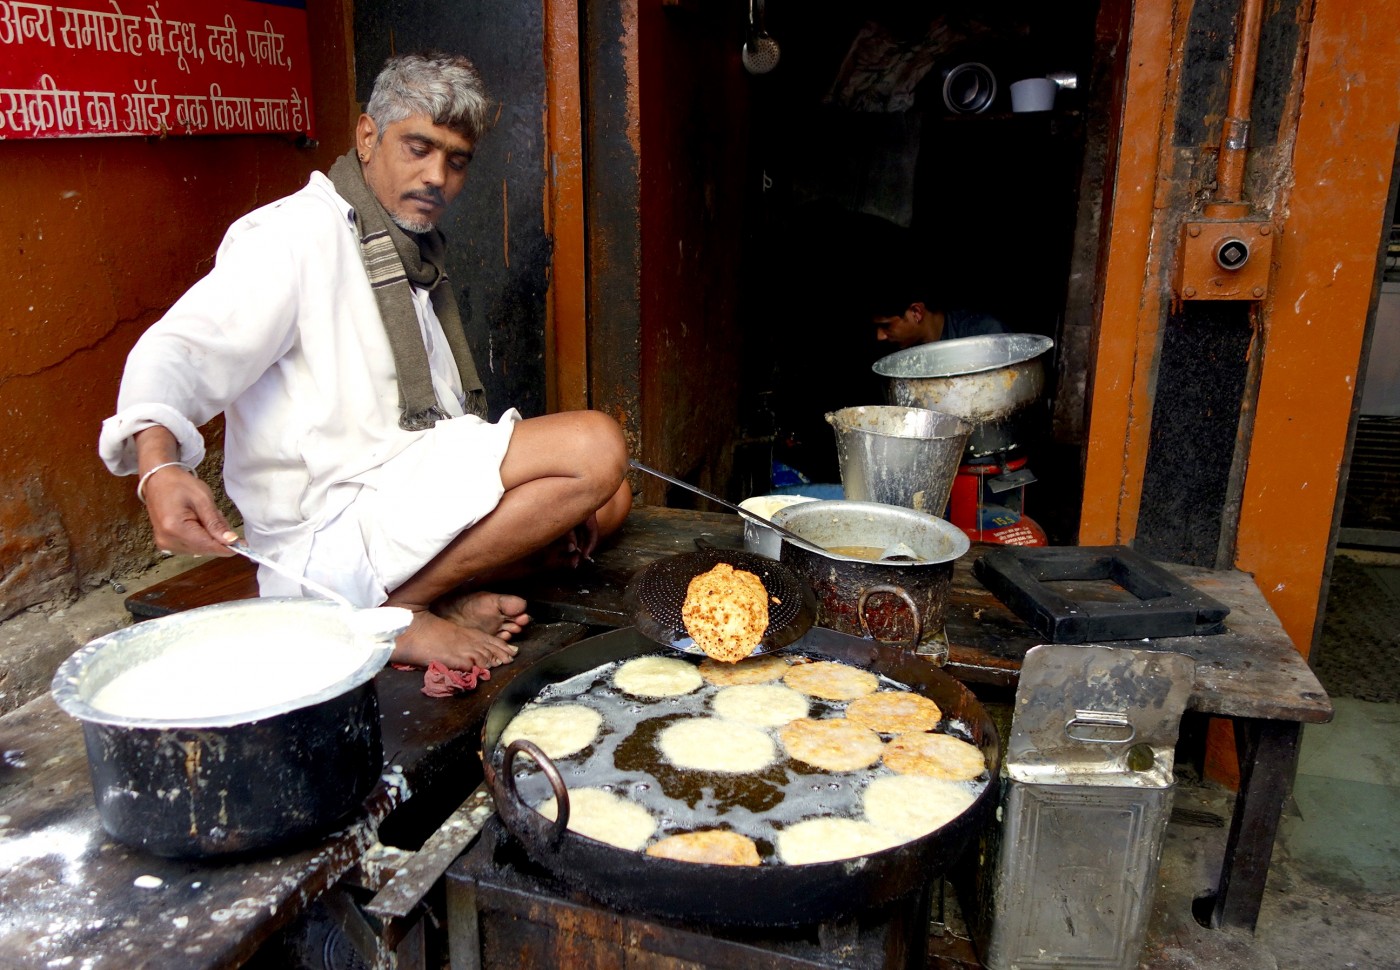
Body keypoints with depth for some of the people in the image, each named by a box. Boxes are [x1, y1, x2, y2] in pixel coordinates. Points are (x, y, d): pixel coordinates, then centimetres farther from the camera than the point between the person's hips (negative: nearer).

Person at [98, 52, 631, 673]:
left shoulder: (414, 259, 21)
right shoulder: (301, 233, -7)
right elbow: (180, 350, -20)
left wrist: (544, 504, 5)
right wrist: (159, 468, -41)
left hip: (413, 494, 9)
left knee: (608, 500, 4)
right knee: (596, 446, -20)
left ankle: (442, 598, -10)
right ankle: (390, 614, -16)